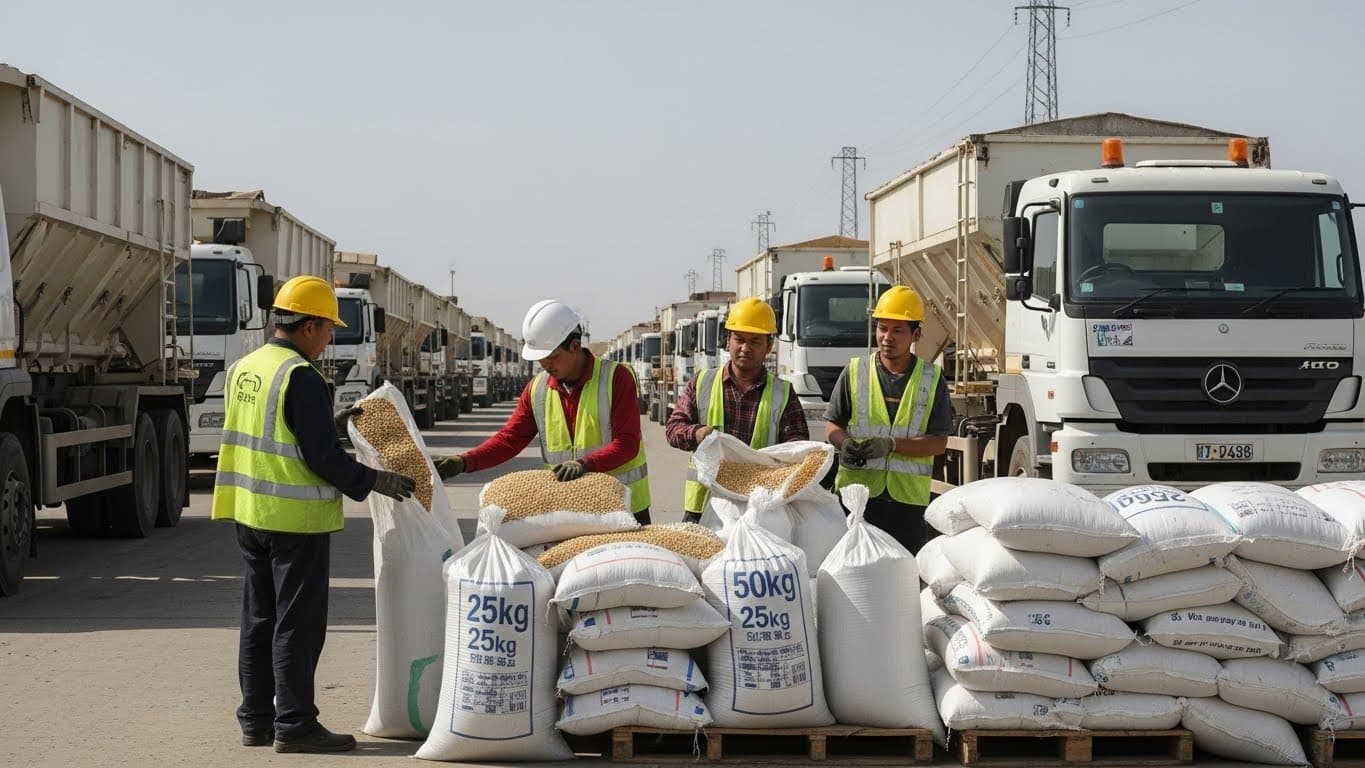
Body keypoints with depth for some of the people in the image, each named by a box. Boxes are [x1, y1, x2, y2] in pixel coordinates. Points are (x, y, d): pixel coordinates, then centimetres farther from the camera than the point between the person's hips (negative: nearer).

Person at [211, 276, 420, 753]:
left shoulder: (243, 370, 11)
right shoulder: (300, 377, -17)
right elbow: (322, 455, -19)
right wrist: (373, 481, -7)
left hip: (249, 514, 9)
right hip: (295, 518, -9)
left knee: (259, 620, 14)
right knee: (298, 624, -2)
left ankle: (256, 719, 20)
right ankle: (294, 725, 1)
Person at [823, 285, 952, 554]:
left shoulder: (932, 379, 5)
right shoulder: (855, 372, 8)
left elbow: (939, 442, -1)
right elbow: (832, 425, 10)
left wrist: (891, 444, -15)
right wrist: (845, 443, -13)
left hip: (908, 497, 0)